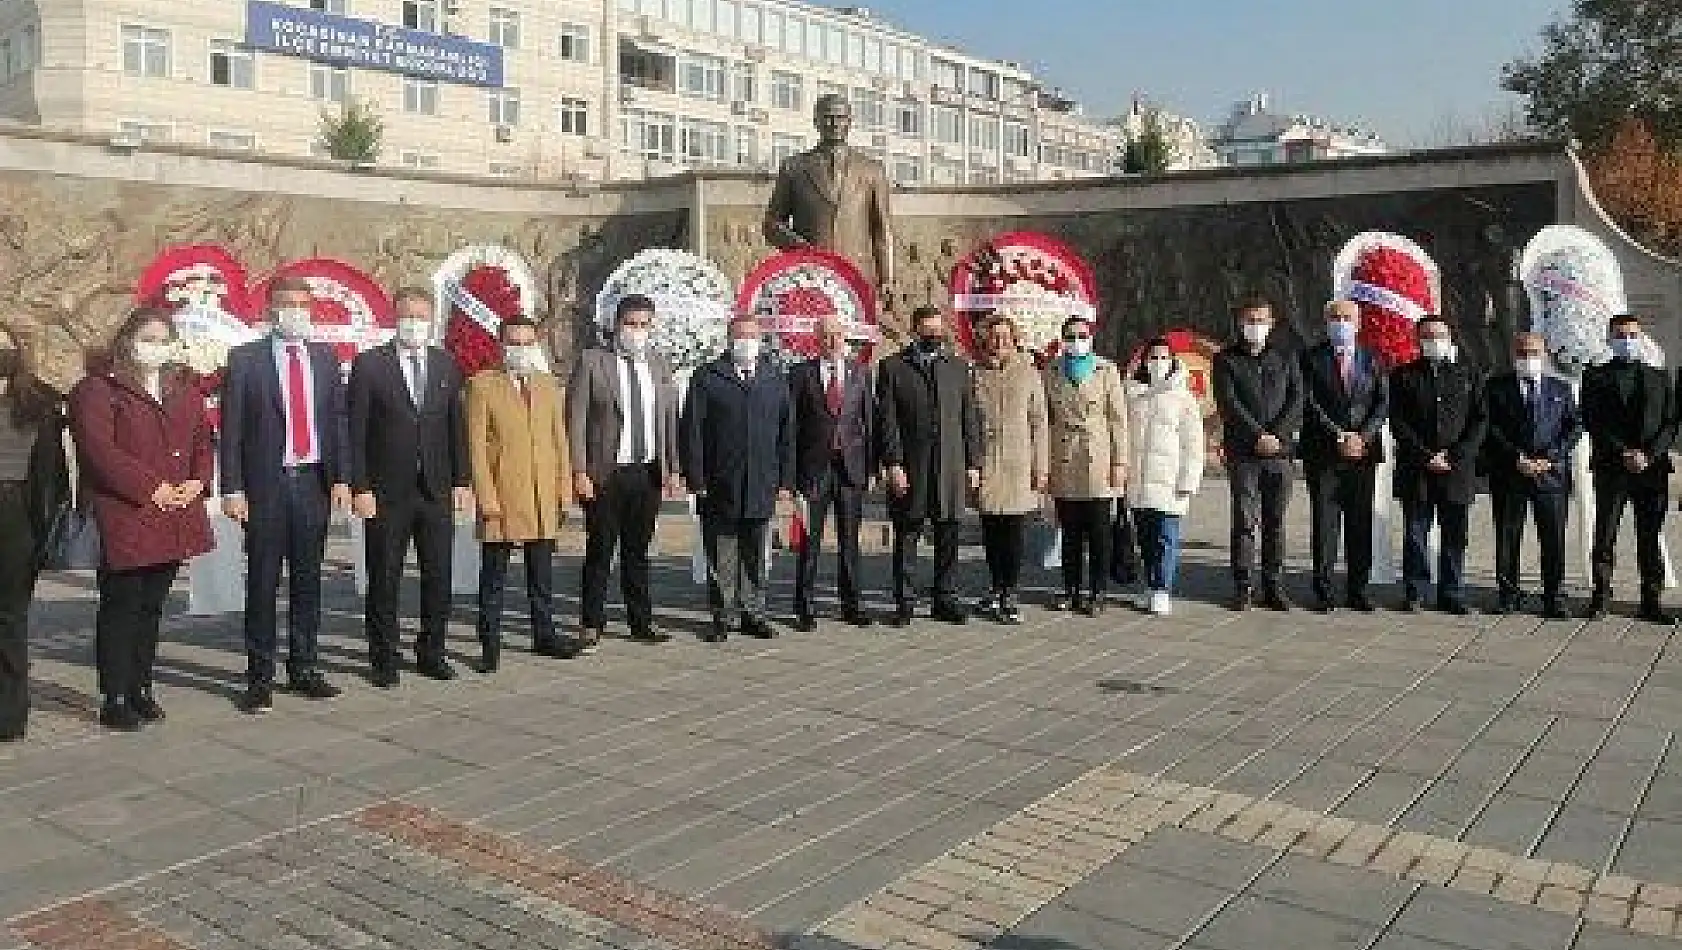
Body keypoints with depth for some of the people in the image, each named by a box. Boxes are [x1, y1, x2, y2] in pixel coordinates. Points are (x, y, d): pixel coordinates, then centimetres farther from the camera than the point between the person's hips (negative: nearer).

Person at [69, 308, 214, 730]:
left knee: (152, 606, 13)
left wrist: (196, 482, -3)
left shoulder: (186, 391, 17)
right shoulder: (97, 390, -4)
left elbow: (203, 441, 16)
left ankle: (141, 689, 22)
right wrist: (151, 488, -17)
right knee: (120, 607, -1)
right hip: (125, 518, -6)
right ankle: (115, 699, 6)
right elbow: (99, 450, -13)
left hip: (175, 518, 6)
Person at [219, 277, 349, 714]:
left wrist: (341, 477, 1)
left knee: (307, 579, 10)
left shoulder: (325, 358, 10)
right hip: (265, 483, -3)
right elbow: (230, 428, -2)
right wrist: (232, 488, -9)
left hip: (313, 481, 3)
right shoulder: (245, 359, 0)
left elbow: (338, 420, 10)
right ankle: (260, 678, 10)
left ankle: (304, 669, 20)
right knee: (262, 582, 2)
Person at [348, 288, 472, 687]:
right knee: (384, 580, 5)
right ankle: (385, 659, 17)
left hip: (437, 490, 3)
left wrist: (462, 481, 5)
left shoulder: (446, 365, 10)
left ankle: (431, 652, 22)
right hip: (387, 492, -3)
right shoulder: (369, 364, -2)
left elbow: (457, 426, 11)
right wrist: (360, 487, -10)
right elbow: (356, 431, -4)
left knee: (439, 577, 8)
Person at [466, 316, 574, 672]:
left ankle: (544, 636, 23)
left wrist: (564, 491, 7)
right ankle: (490, 646, 11)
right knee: (494, 576, 3)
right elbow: (476, 445, -6)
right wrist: (486, 497, -13)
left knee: (542, 574, 13)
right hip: (501, 495, -4)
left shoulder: (548, 384, 13)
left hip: (544, 497, 4)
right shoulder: (482, 385, -2)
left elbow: (559, 440, 13)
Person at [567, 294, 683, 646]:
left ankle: (642, 622, 22)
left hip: (648, 473, 4)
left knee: (638, 551, 13)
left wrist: (673, 468, 5)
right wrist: (580, 471, -12)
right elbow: (575, 419, -5)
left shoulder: (659, 367, 11)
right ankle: (592, 625, 14)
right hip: (606, 473, -4)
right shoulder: (591, 362, -2)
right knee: (599, 551, 3)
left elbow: (670, 420, 12)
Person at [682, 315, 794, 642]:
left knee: (755, 556, 11)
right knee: (721, 559, 4)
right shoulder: (707, 378, 2)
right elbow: (692, 431, -1)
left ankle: (752, 614, 21)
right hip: (719, 489, -2)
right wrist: (696, 478, -8)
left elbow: (787, 434, 11)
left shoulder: (776, 380, 11)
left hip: (761, 488, 2)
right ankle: (723, 617, 14)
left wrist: (786, 480, 5)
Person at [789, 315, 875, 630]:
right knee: (809, 540, 1)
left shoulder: (861, 372, 9)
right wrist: (790, 469, -4)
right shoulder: (801, 373, 3)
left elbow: (869, 420, 9)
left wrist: (870, 465, 2)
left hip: (852, 466, 2)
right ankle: (804, 609, 9)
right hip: (813, 467, -2)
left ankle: (850, 605, 19)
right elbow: (791, 423, 2)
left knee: (849, 539, 9)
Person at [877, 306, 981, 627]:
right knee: (906, 536, 4)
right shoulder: (892, 367, 3)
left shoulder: (958, 366, 13)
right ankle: (904, 602, 12)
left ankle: (946, 600, 17)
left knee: (948, 535, 7)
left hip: (951, 466, 3)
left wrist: (973, 463, 6)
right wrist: (893, 463, -10)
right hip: (909, 467, -3)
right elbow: (887, 421, -2)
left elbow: (969, 418, 12)